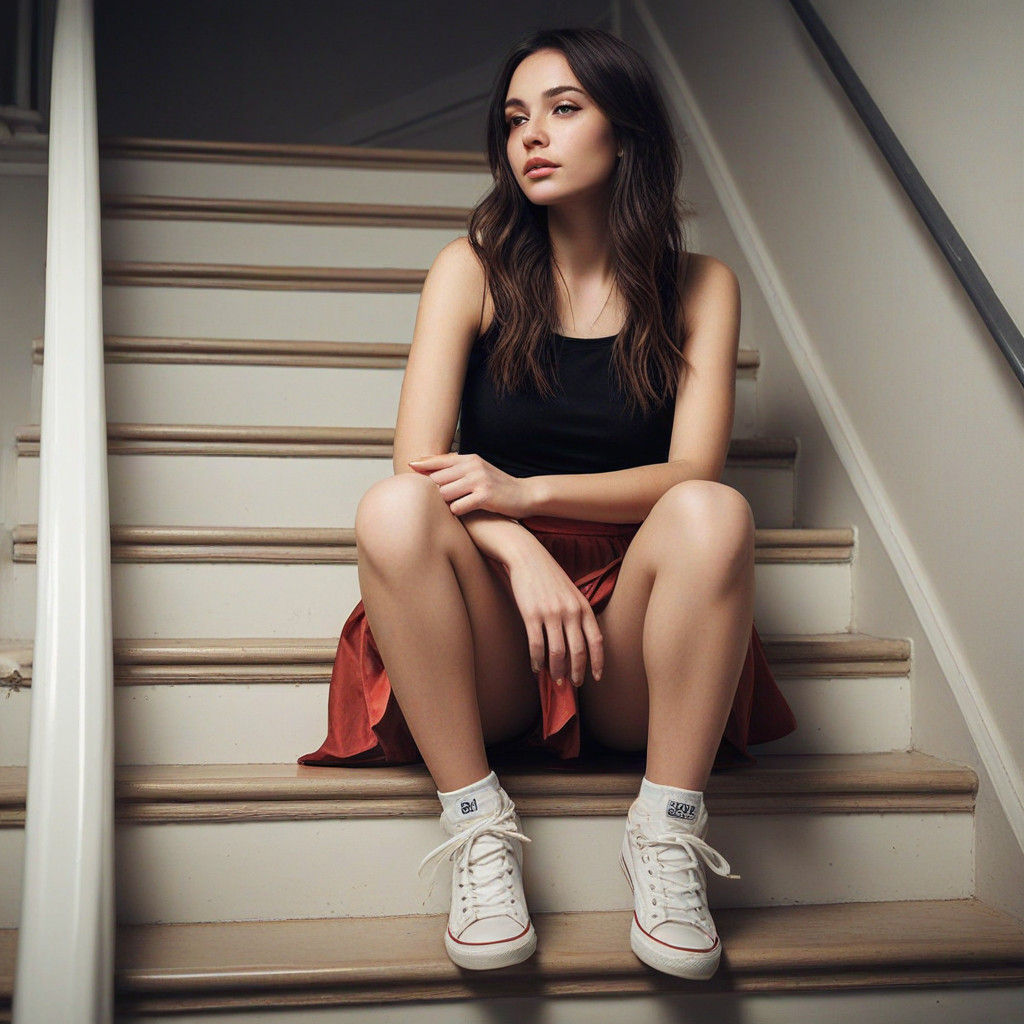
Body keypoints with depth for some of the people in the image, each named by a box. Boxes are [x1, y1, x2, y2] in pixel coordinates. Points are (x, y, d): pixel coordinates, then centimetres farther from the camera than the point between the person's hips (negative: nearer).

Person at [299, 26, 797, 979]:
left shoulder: (699, 287, 7)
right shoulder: (474, 268, 6)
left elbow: (693, 472, -7)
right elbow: (418, 461, -5)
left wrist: (526, 493, -22)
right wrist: (519, 553, -24)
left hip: (632, 651, 0)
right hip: (488, 662, 1)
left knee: (714, 511, -30)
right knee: (394, 508, -28)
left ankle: (668, 830, -22)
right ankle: (478, 827, -22)